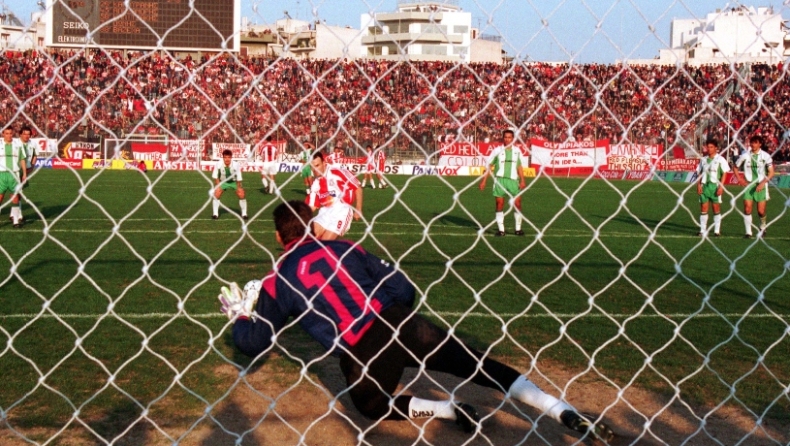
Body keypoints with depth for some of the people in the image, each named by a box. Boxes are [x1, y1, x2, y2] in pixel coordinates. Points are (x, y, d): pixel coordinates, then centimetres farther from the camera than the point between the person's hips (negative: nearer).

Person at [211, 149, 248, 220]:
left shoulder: (236, 165, -30)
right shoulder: (219, 164, -29)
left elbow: (239, 178, -17)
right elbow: (215, 176, -13)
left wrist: (239, 187, -12)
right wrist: (218, 185, -14)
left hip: (234, 181, 0)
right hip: (223, 181, 0)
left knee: (241, 195, -12)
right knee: (216, 194, -17)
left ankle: (244, 213, 7)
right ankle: (215, 213, -1)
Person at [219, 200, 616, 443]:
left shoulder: (277, 281, 10)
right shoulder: (343, 247, 17)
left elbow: (253, 342, 16)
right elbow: (403, 289, 15)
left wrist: (239, 315, 35)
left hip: (362, 350, -3)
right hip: (399, 320, 3)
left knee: (372, 404, 27)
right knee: (474, 363, 10)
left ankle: (448, 410, 1)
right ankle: (568, 414, -2)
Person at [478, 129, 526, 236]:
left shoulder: (517, 151, 8)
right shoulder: (497, 150, 1)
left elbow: (519, 167, 14)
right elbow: (489, 166, 3)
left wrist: (522, 181, 5)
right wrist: (484, 180, -3)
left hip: (513, 180, 2)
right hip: (500, 179, -1)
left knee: (517, 204, -4)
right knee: (500, 204, -2)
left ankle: (518, 228, 7)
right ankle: (501, 229, 6)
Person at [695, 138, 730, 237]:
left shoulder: (720, 159, -1)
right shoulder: (703, 160, 12)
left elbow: (724, 173, -3)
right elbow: (699, 173, 15)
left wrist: (721, 186, -11)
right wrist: (698, 185, 3)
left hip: (715, 185, -4)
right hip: (704, 186, 4)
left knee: (716, 209, 1)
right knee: (703, 209, 3)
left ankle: (717, 231, 5)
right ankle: (703, 230, 7)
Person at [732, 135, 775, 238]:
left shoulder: (765, 156, -3)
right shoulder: (745, 156, 3)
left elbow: (771, 172, -3)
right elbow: (735, 168, 15)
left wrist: (763, 183, -14)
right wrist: (740, 179, 2)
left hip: (761, 186, -2)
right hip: (749, 185, 2)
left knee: (761, 211, -2)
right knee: (747, 209, -8)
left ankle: (763, 226, 29)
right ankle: (748, 232, 0)